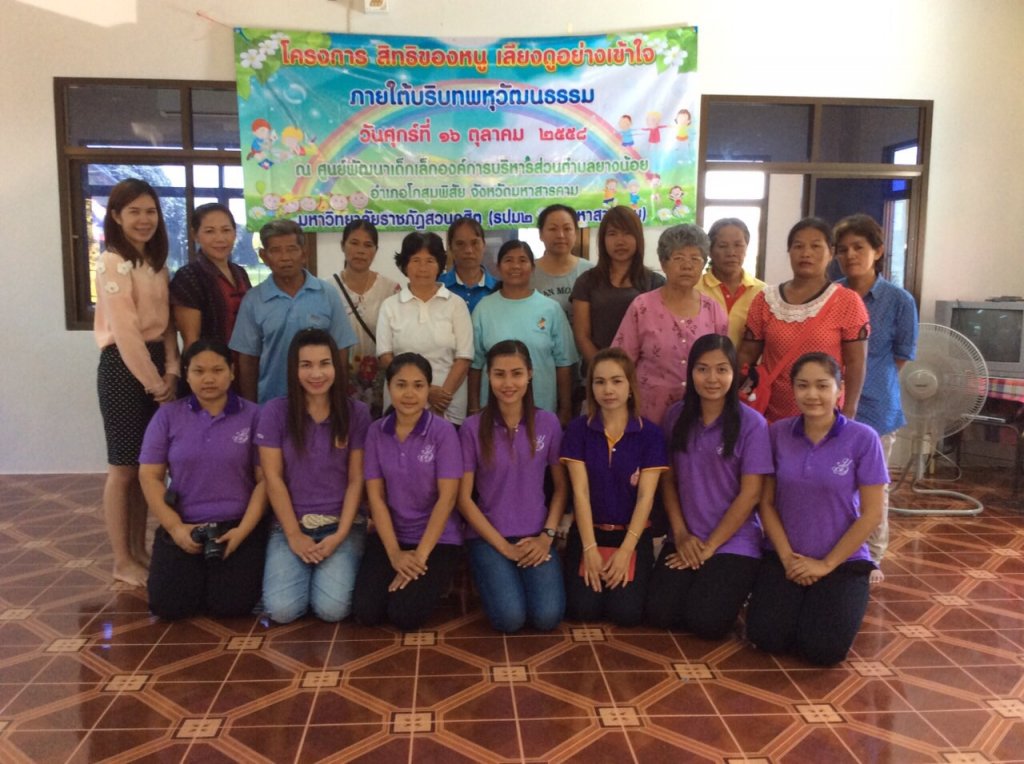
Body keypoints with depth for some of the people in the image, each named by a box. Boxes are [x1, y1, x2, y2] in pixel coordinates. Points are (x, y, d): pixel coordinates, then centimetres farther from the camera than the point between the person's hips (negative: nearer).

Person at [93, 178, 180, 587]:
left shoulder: (156, 262, 13)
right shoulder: (112, 262, -12)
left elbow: (166, 323, 10)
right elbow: (125, 331, -18)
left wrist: (171, 371, -3)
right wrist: (153, 382, -16)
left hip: (155, 364, 8)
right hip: (123, 367, -8)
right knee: (123, 467, 1)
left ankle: (140, 550, 24)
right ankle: (123, 561, 12)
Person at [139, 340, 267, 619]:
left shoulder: (253, 415, -2)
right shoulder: (168, 415, 4)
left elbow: (265, 479, -4)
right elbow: (149, 476, 2)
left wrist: (243, 530, -14)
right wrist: (175, 528, -8)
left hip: (238, 525, -1)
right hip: (183, 525, 2)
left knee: (230, 604, -16)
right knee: (168, 605, -13)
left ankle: (221, 571, 18)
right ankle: (199, 572, 20)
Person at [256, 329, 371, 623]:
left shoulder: (357, 412, -3)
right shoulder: (275, 411, -3)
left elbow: (356, 480, -3)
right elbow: (273, 479, -4)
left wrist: (340, 535, -12)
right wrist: (294, 535, -10)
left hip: (342, 524, 0)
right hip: (290, 524, 1)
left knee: (332, 609, -18)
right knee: (282, 609, -17)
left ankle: (334, 569, 15)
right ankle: (305, 572, 16)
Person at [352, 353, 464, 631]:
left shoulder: (443, 431, -12)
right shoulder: (376, 432, -2)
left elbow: (447, 498, -14)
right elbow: (375, 496, -3)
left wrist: (420, 555, -17)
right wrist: (395, 553, -12)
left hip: (437, 538, -3)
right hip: (390, 535, 3)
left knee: (405, 615, -18)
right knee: (366, 612, -13)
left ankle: (433, 582, 14)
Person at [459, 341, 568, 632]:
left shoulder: (548, 423, -1)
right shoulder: (473, 428, -7)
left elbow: (561, 485, 6)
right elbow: (464, 497, -6)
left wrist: (547, 535, -8)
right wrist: (504, 546, -11)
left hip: (535, 536, 2)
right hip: (488, 536, -1)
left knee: (547, 617, -18)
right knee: (510, 618, -21)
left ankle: (523, 576, 12)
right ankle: (495, 577, 10)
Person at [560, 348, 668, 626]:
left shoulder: (650, 433, -6)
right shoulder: (578, 429, -4)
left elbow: (646, 497, -9)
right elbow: (580, 492, -8)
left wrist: (625, 551, -16)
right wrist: (590, 549, -15)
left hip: (633, 534, 0)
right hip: (588, 531, 1)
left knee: (626, 612, -16)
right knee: (583, 609, -14)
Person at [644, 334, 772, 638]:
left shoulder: (752, 423, -11)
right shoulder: (677, 416, 1)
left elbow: (750, 494, -11)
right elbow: (668, 479, 6)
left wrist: (709, 547, -10)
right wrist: (681, 534, -5)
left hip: (734, 542, -3)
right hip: (685, 540, 3)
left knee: (705, 622, -17)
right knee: (660, 614, -11)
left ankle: (734, 586, 15)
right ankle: (700, 580, 19)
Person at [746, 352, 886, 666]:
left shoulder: (862, 438, -12)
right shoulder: (778, 433, -4)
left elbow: (872, 514, -9)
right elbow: (766, 503, 1)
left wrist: (827, 563, -10)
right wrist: (787, 556, -9)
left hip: (843, 560, -2)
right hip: (785, 558, 2)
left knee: (824, 649, -18)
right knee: (765, 637, -16)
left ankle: (830, 599, 15)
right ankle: (794, 599, 17)